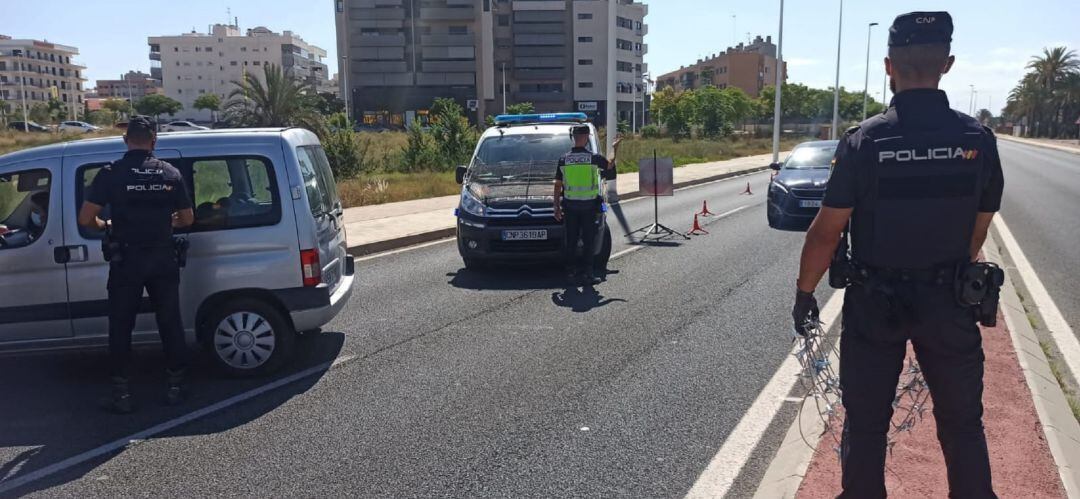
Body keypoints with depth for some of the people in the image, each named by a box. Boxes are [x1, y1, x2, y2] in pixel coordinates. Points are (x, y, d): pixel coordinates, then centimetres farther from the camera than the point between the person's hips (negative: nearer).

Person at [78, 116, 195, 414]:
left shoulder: (111, 174, -6)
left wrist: (106, 226, 12)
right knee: (170, 322, 11)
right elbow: (187, 219, 6)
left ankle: (122, 394, 13)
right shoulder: (170, 173, 1)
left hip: (127, 261, -2)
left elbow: (85, 219, -9)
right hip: (163, 258, 2)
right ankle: (175, 386, 18)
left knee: (121, 327, 9)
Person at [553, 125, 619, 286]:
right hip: (589, 206, -2)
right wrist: (614, 148, 30)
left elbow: (558, 186, 2)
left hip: (570, 206, 2)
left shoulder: (564, 160, -1)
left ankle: (571, 273, 11)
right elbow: (610, 165, 14)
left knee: (571, 242, 8)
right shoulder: (594, 158, -7)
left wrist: (557, 207, 9)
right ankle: (587, 273, 7)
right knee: (588, 241, 6)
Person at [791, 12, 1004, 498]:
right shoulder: (978, 139, -7)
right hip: (950, 303, 2)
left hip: (874, 303, -2)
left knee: (866, 422, 13)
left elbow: (827, 231, -14)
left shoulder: (864, 140, -15)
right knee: (962, 422, 18)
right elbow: (978, 231, 1)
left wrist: (805, 292, -1)